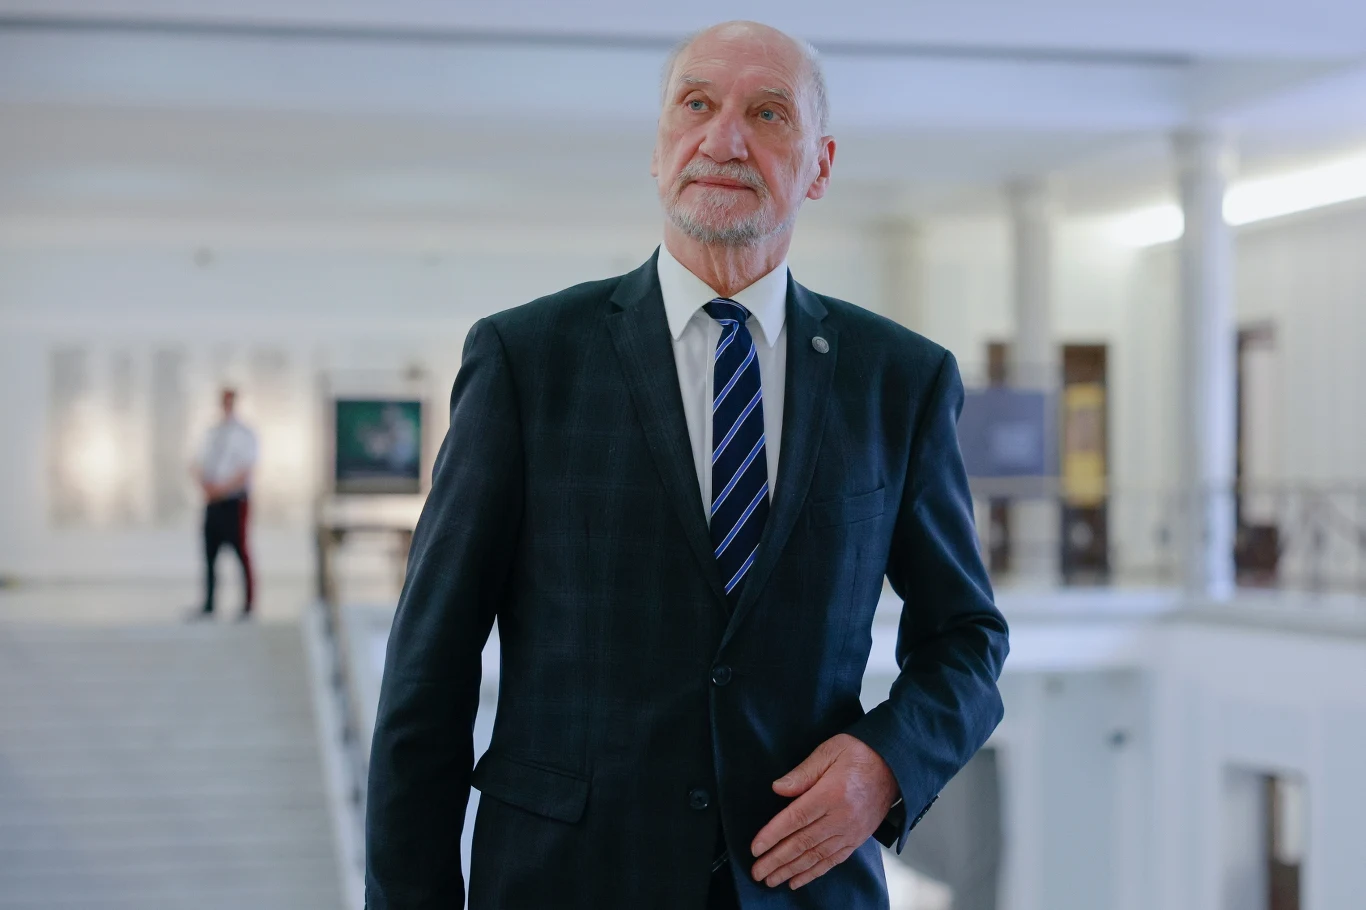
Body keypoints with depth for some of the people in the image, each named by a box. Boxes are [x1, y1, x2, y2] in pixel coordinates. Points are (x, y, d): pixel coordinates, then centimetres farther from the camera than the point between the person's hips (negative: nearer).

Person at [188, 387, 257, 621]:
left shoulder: (244, 433, -4)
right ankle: (208, 606, 13)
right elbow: (199, 464, 14)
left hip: (234, 500, -6)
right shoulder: (213, 433, 13)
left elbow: (244, 472, -11)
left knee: (241, 553, -3)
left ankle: (247, 606, 1)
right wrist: (205, 485, -5)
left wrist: (221, 488, -16)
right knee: (209, 552, 7)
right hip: (212, 501, 6)